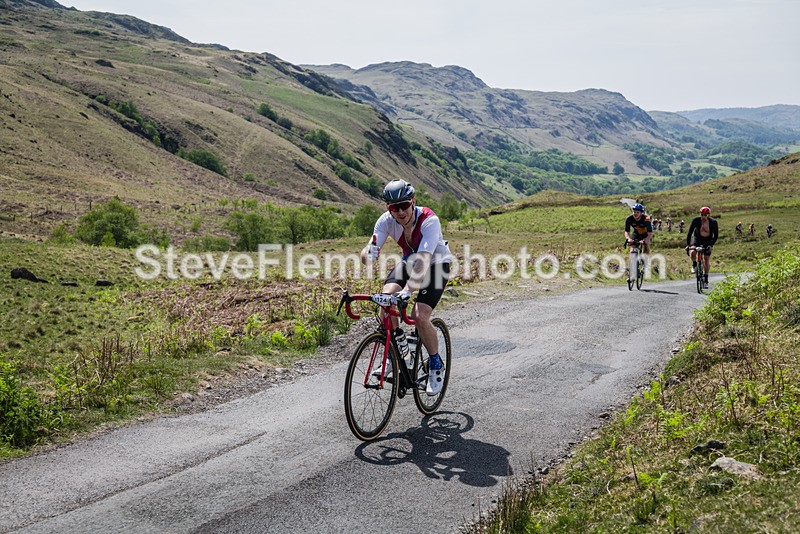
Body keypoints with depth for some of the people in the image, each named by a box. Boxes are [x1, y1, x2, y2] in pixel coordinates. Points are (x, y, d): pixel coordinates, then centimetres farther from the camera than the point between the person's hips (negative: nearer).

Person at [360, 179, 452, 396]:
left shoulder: (429, 220, -34)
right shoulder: (386, 220, -21)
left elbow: (423, 260, -45)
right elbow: (370, 251, -27)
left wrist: (407, 290, -57)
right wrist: (368, 254, -52)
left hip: (436, 264, -4)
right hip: (409, 261, 4)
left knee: (419, 316, -21)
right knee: (386, 296, -24)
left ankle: (436, 365, 3)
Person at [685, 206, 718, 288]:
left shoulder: (713, 222, -21)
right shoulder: (696, 220, -22)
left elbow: (716, 235, -17)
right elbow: (689, 232, -19)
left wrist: (711, 245, -31)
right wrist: (687, 245, -28)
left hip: (708, 241, 0)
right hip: (697, 238, 0)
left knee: (706, 259, -3)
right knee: (693, 252, -29)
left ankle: (705, 279, 8)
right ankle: (694, 265, 1)